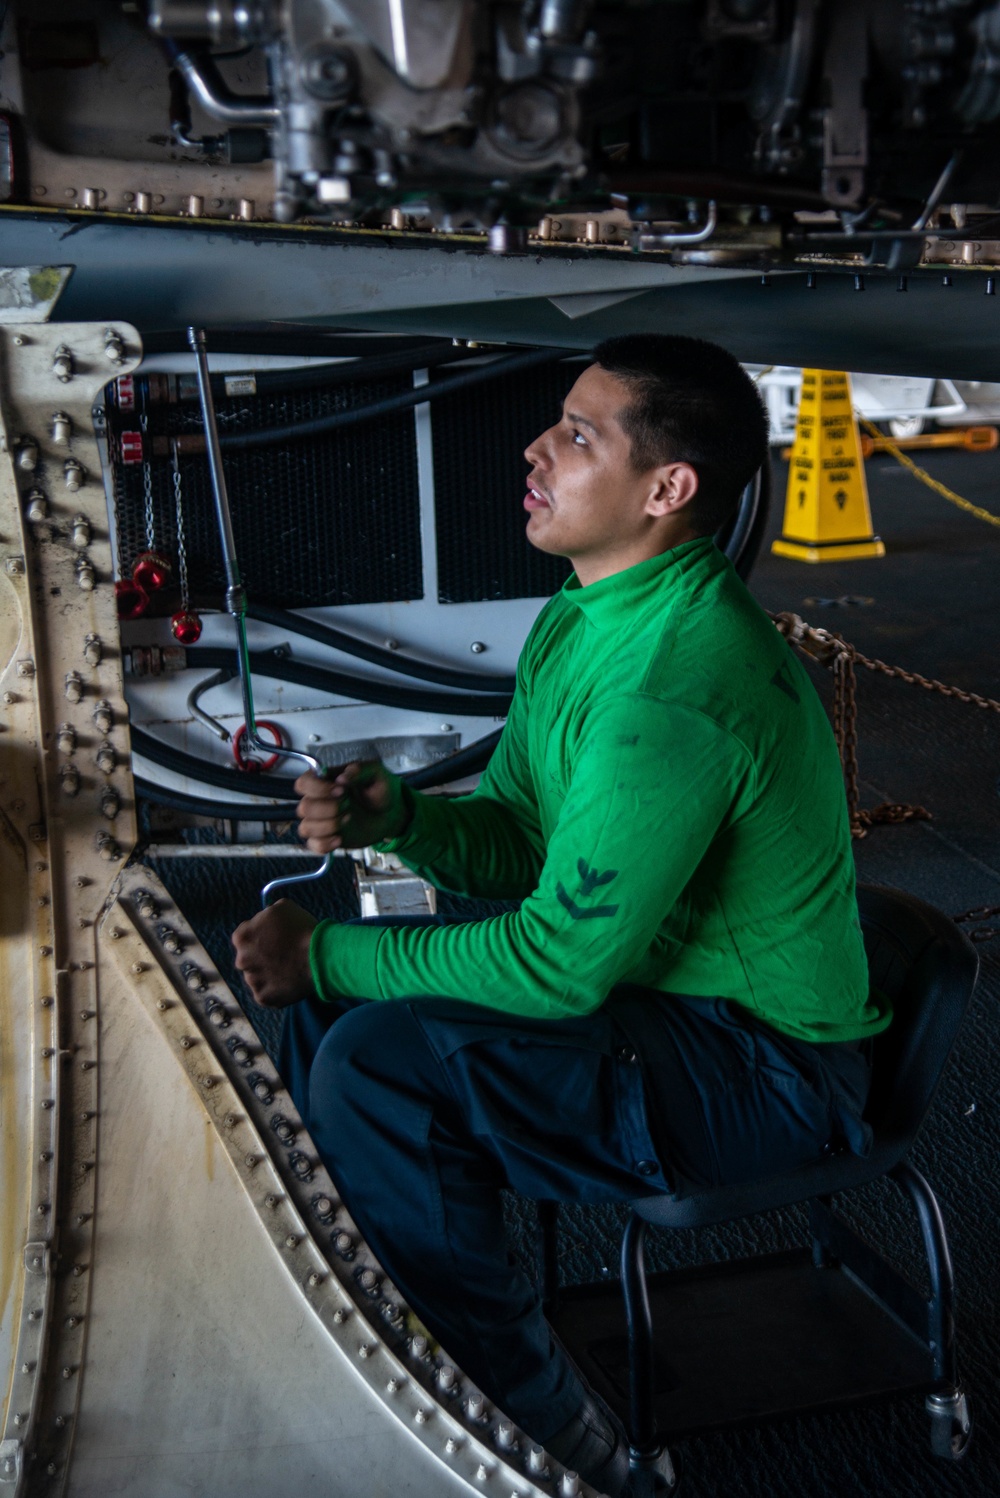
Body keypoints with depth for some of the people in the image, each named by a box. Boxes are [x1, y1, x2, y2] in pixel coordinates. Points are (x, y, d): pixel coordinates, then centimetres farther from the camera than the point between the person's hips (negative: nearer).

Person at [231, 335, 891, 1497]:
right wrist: (398, 817, -12)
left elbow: (559, 961, -27)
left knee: (377, 1062, -25)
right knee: (327, 990, 8)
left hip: (762, 1071, -10)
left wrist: (329, 960, -17)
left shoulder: (675, 681, -29)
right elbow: (515, 835, 9)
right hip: (658, 987, 10)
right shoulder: (581, 618, 2)